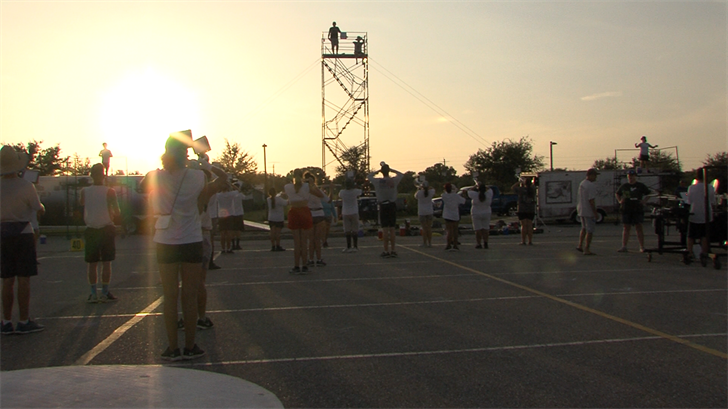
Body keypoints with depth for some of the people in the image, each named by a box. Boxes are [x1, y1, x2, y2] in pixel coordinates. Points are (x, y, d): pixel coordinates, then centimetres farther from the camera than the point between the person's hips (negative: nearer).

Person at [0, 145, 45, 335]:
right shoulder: (25, 186, -12)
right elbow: (38, 209, -1)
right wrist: (40, 205, 20)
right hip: (22, 232, -4)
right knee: (23, 279, -1)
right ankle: (24, 321, 0)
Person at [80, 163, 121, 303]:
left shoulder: (84, 191, -3)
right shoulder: (109, 192, -9)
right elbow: (117, 213, -8)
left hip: (91, 230, 2)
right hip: (106, 229, -2)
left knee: (92, 263, 7)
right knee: (106, 262, 4)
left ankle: (93, 293, 8)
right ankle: (105, 293, 5)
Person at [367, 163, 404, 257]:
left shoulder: (378, 181, -8)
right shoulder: (394, 180, -3)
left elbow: (368, 176, 11)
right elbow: (401, 174, 18)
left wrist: (377, 171, 12)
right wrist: (391, 170, 14)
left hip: (383, 206, -2)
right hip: (392, 205, 2)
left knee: (385, 229, -1)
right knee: (392, 228, 6)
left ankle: (386, 250, -2)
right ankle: (393, 250, 8)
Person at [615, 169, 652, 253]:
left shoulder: (641, 186, 5)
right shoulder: (624, 186, 12)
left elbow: (649, 194, 12)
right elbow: (617, 194, 26)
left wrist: (644, 201, -2)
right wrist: (620, 201, 11)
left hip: (637, 210, -2)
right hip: (626, 210, 3)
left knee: (639, 228, -3)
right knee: (626, 228, 3)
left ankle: (642, 247, 1)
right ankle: (624, 246, 2)